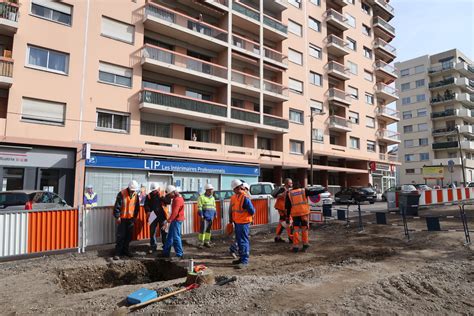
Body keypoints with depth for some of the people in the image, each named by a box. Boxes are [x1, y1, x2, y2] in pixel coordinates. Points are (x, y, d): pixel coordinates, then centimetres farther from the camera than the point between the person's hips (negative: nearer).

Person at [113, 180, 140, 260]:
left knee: (129, 236, 11)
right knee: (120, 236, -5)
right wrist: (117, 217, -15)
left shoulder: (136, 195, 4)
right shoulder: (122, 194, -13)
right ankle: (117, 253, 1)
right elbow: (117, 206, -14)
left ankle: (125, 250, 24)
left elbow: (137, 207, 13)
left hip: (131, 218, 5)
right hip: (122, 218, -5)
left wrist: (135, 216, 11)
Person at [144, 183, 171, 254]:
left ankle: (165, 246, 19)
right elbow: (146, 205, -1)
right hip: (153, 216, 2)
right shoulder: (149, 196, 3)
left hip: (162, 216, -1)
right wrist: (148, 211, -19)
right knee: (152, 232, 7)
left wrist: (161, 197, -21)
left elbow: (169, 201, -11)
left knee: (163, 231, 5)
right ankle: (153, 246, 19)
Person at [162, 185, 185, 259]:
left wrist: (169, 220, -30)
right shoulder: (176, 198, 15)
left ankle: (179, 255, 2)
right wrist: (170, 220, 11)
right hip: (175, 220, 10)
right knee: (170, 237, 16)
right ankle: (166, 252, 26)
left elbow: (175, 212, -27)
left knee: (176, 237, -5)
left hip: (177, 220, -10)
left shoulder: (178, 199, -18)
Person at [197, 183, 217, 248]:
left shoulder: (212, 198, 17)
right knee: (203, 229, -8)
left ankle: (206, 242, 18)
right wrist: (201, 215, -14)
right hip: (204, 216, -6)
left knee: (208, 229, 9)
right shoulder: (202, 197, -4)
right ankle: (201, 242, 0)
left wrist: (215, 214, 15)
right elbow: (199, 207, -8)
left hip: (211, 217, 6)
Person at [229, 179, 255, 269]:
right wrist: (231, 219, 13)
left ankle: (245, 261, 5)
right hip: (237, 222, 9)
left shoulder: (245, 198, -19)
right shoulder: (234, 197, 6)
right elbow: (231, 209, 16)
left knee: (243, 241, -3)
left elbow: (252, 211, -18)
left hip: (243, 223, -9)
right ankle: (242, 258, 30)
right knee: (239, 241, 17)